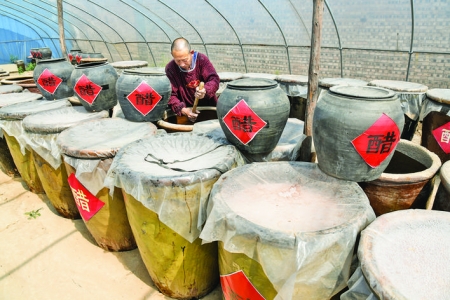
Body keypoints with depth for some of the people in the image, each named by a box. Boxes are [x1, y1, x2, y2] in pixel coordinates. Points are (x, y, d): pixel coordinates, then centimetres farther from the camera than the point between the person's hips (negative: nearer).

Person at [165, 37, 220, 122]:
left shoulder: (201, 59, -7)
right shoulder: (170, 68, -8)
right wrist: (182, 109, -27)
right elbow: (171, 95, -9)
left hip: (209, 108, 0)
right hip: (187, 110, 0)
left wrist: (205, 91, -33)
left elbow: (214, 80, -11)